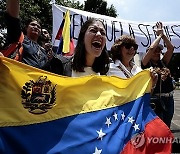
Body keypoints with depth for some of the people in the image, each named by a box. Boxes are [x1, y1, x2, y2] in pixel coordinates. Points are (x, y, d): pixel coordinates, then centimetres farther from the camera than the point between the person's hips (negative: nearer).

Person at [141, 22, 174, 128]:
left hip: (169, 99, 6)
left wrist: (163, 34, 5)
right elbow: (151, 48, -16)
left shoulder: (163, 63, 12)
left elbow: (171, 48, 6)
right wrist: (159, 35, -3)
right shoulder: (146, 64, -3)